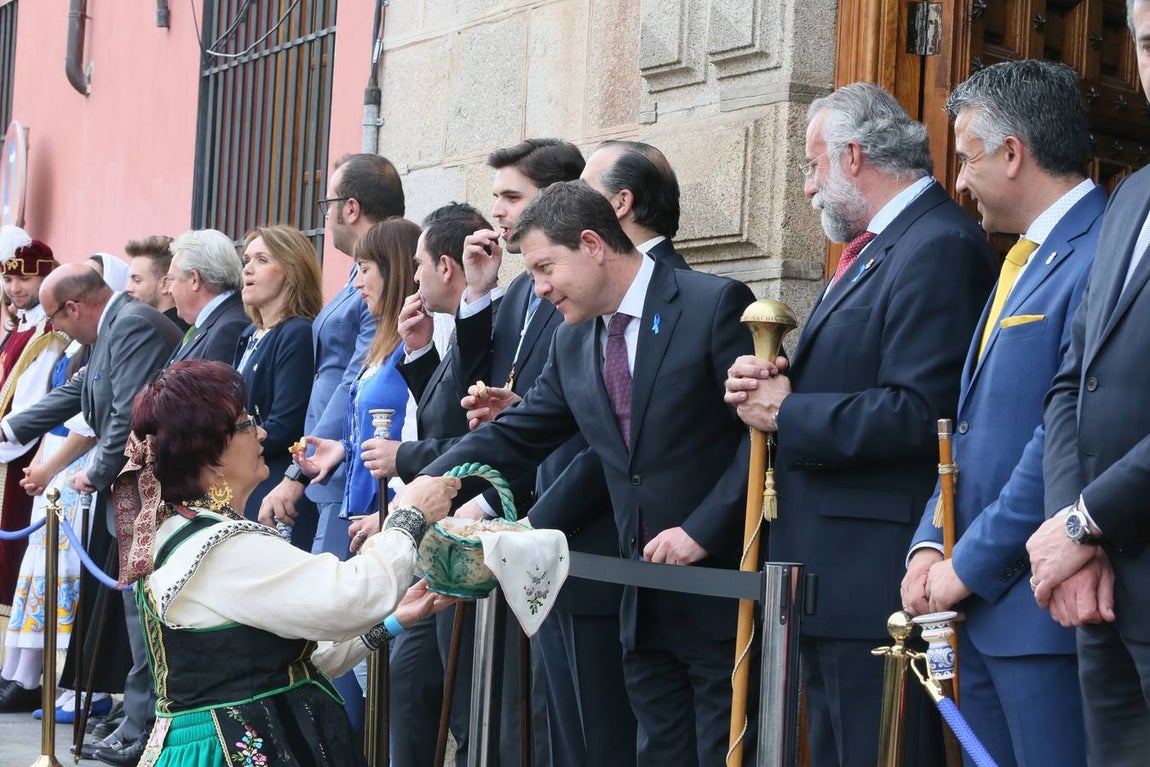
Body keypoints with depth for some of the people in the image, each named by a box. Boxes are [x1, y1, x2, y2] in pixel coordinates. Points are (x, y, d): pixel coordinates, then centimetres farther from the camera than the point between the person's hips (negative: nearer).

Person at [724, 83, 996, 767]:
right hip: (833, 580, 11)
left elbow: (921, 413, -25)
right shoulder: (876, 244, 18)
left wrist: (785, 413, -15)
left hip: (878, 579, -11)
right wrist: (775, 383, -1)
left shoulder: (939, 246, -15)